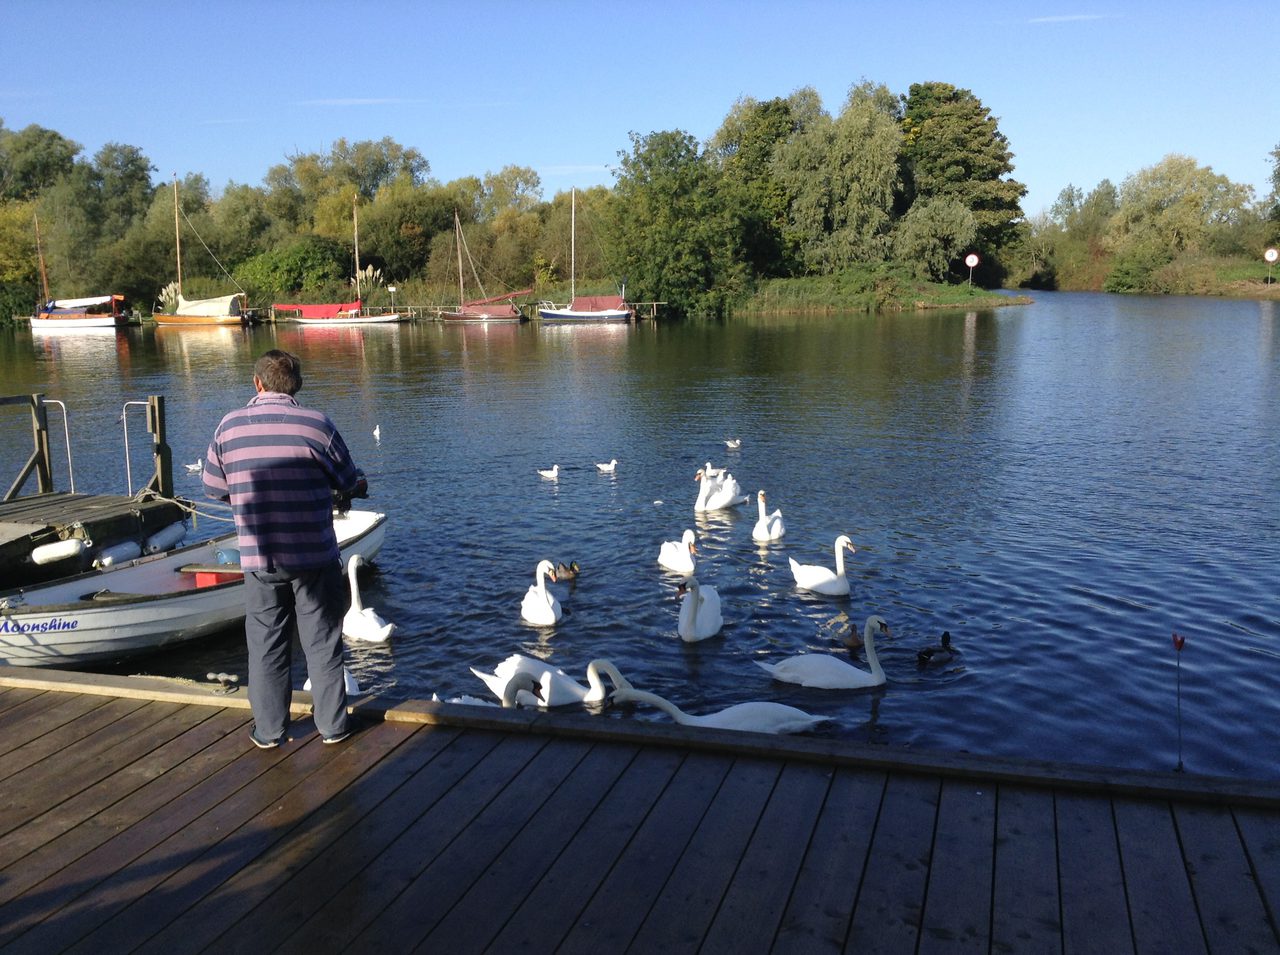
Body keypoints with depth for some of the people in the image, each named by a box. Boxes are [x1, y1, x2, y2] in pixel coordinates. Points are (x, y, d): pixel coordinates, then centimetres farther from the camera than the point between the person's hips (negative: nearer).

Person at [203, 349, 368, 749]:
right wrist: (357, 484, 21)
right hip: (315, 558, -2)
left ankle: (269, 730, 24)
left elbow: (213, 487, 8)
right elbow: (353, 484, -3)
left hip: (258, 559, 2)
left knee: (266, 645, 15)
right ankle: (332, 725, 21)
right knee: (323, 643, 11)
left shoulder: (229, 427, -2)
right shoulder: (316, 424, -11)